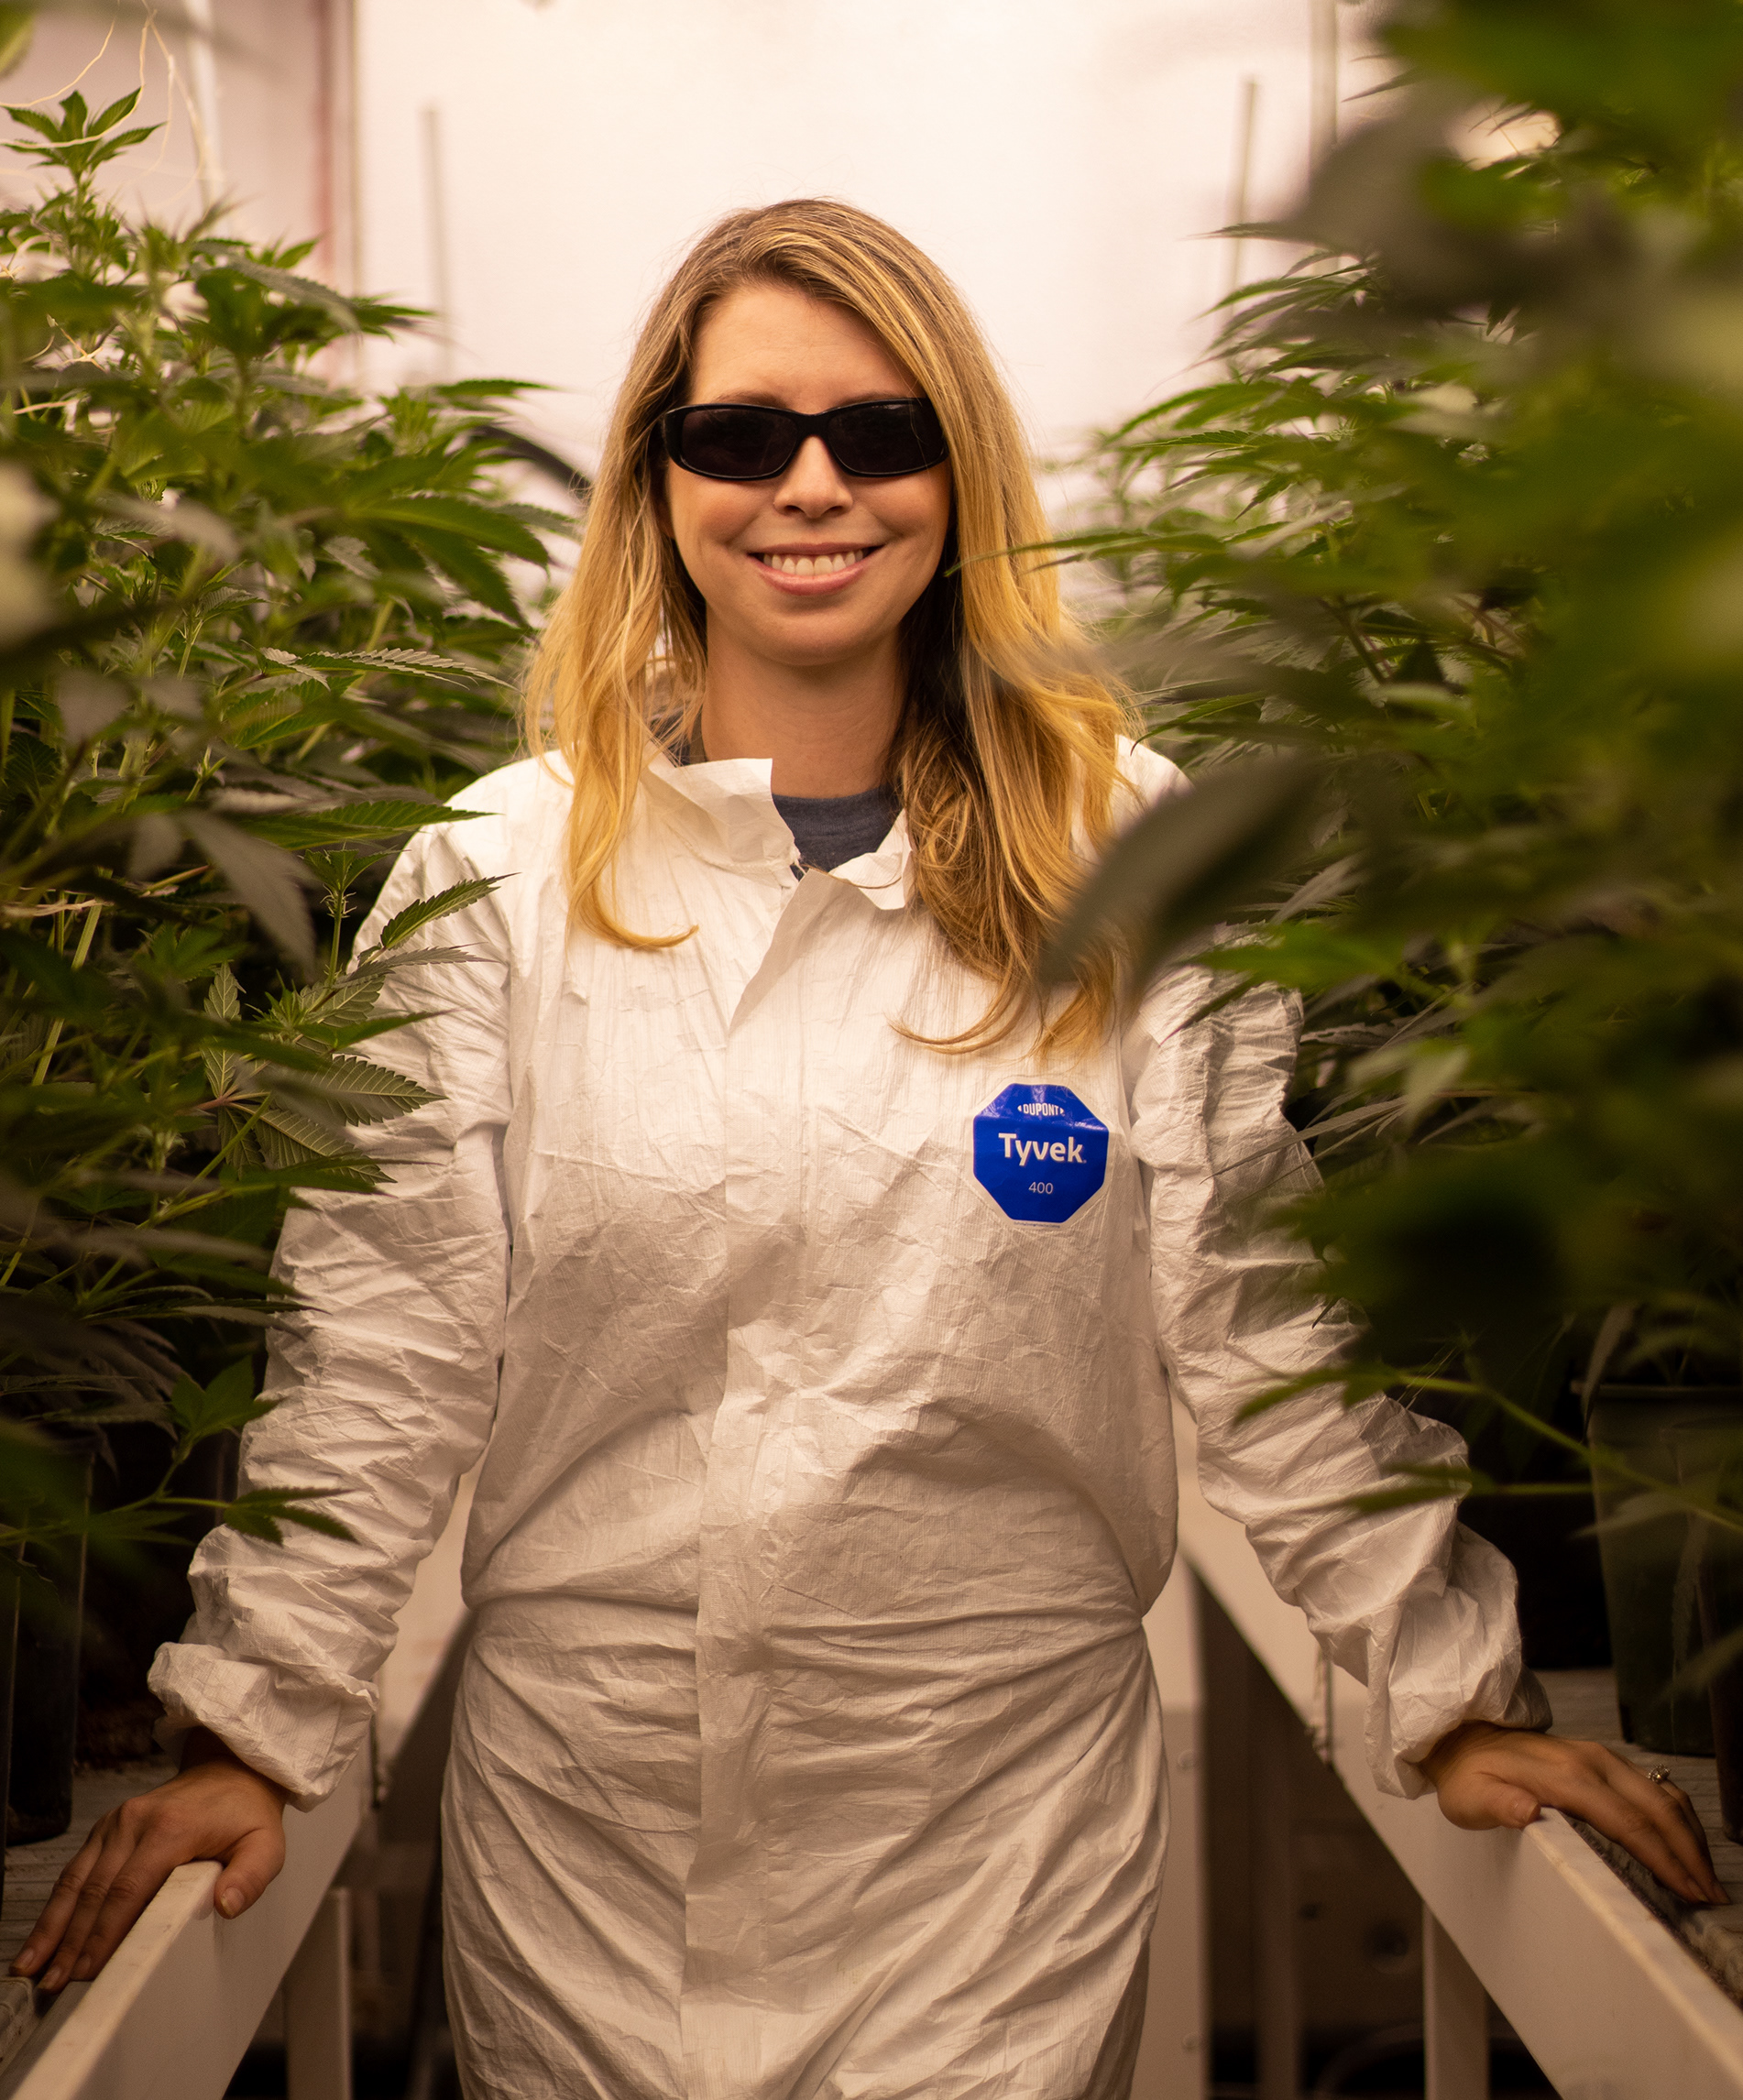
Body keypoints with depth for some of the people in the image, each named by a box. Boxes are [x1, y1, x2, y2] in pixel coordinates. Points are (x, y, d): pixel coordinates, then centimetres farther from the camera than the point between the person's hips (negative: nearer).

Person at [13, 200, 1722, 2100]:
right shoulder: (498, 874, -2)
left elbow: (1270, 1314, 2)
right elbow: (378, 1346, 0)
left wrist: (1452, 1695, 2)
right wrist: (251, 1727, -1)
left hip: (1005, 1803, 0)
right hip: (588, 1818, 1)